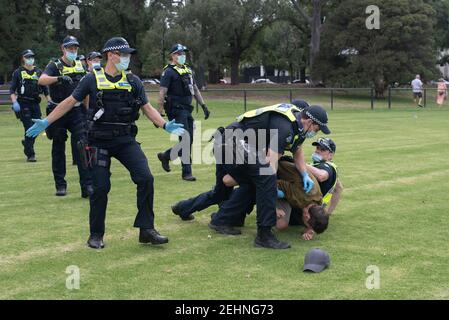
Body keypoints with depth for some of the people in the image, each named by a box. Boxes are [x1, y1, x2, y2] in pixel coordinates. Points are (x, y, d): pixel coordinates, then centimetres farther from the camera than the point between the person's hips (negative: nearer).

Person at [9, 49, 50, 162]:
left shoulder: (39, 72, 12)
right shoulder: (18, 72, 3)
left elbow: (45, 89, 14)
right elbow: (12, 90, 1)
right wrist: (14, 102, -14)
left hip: (35, 103, 4)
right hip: (23, 104, -4)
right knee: (29, 128, -9)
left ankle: (27, 142, 32)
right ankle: (30, 155, -2)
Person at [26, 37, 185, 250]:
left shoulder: (133, 81, 7)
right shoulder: (92, 80, 0)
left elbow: (147, 108, 10)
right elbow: (69, 102, 5)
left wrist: (166, 125, -6)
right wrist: (45, 122, 1)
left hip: (126, 140, 2)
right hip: (99, 142, -2)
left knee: (145, 179, -12)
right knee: (101, 187, -2)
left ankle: (146, 230, -3)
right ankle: (96, 235, 16)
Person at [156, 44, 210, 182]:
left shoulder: (188, 70, 17)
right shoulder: (168, 72, -6)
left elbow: (195, 89, 23)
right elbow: (162, 93, -11)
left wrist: (204, 106, 17)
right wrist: (159, 113, -16)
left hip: (187, 110, 8)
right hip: (176, 110, -8)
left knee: (189, 141, 9)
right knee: (185, 140, -10)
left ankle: (165, 155, 30)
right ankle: (187, 172, -3)